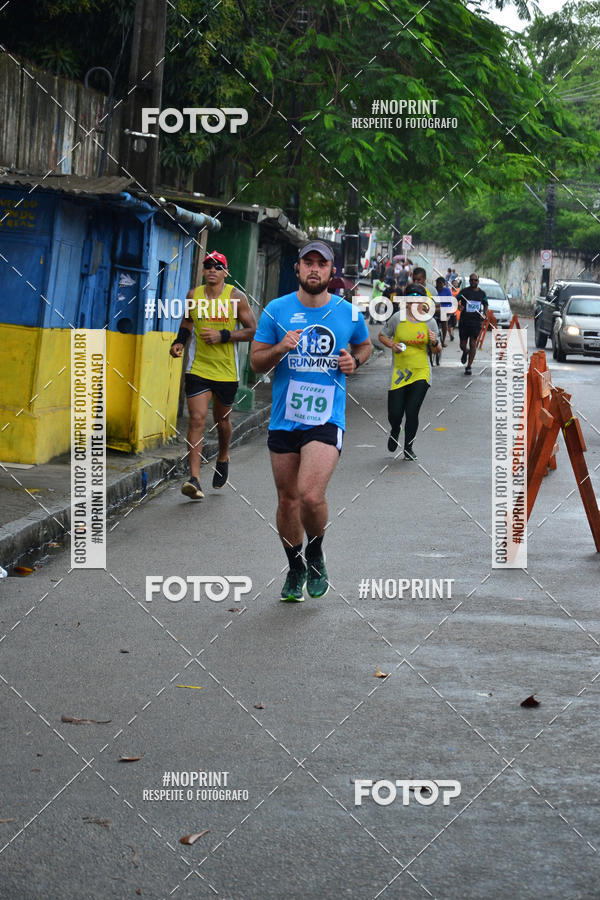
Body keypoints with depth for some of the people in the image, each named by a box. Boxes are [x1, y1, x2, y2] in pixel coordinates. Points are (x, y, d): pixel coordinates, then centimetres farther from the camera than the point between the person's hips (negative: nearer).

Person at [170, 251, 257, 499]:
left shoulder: (236, 297, -5)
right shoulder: (193, 295, 3)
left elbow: (252, 330, -5)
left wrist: (222, 335, -17)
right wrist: (179, 341, 1)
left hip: (226, 370, 0)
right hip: (197, 368, 0)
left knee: (222, 420, 15)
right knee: (197, 419, -12)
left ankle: (223, 459, 45)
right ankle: (194, 478, -17)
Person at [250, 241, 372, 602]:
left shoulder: (348, 313, 2)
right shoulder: (276, 311, 2)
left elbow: (365, 345, 22)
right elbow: (256, 360, 5)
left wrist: (354, 360, 0)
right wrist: (281, 349, -16)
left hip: (327, 420, -2)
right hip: (284, 419, 2)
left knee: (311, 495, -19)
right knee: (287, 499, 8)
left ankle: (316, 555, 11)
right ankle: (295, 568, 30)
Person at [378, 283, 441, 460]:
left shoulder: (430, 322, -1)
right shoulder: (398, 318, -4)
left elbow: (436, 350, 7)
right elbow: (382, 336, 10)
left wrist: (435, 343, -16)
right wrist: (392, 345, -10)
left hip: (421, 372, 0)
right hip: (398, 371, 0)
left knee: (412, 413, -7)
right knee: (395, 413, -2)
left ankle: (408, 447, 16)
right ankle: (395, 431, 36)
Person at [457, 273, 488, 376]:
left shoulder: (482, 293, 8)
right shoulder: (464, 291, 1)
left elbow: (485, 305, 19)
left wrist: (484, 315, 0)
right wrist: (458, 306, -28)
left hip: (476, 322, 1)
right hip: (464, 321, 0)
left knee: (473, 344, -7)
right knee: (463, 345, 5)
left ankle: (469, 366, 1)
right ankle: (465, 353, 43)